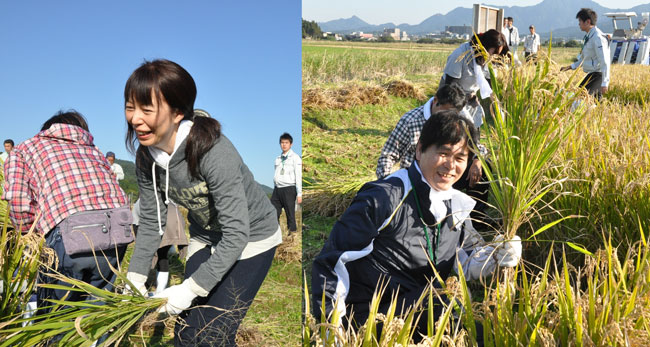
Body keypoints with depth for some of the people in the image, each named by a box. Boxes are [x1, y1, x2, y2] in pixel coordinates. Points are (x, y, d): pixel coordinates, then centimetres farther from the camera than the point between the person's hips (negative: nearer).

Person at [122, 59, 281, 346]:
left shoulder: (214, 152, -34)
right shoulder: (146, 156, -12)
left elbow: (236, 234, -32)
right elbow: (150, 222, -2)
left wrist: (191, 288, -29)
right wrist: (135, 276, -10)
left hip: (251, 239, -6)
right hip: (205, 238, 7)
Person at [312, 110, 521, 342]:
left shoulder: (457, 205, 6)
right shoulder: (386, 198, -18)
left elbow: (467, 259, 9)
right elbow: (331, 262, -17)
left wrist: (496, 255, -12)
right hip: (374, 316, -7)